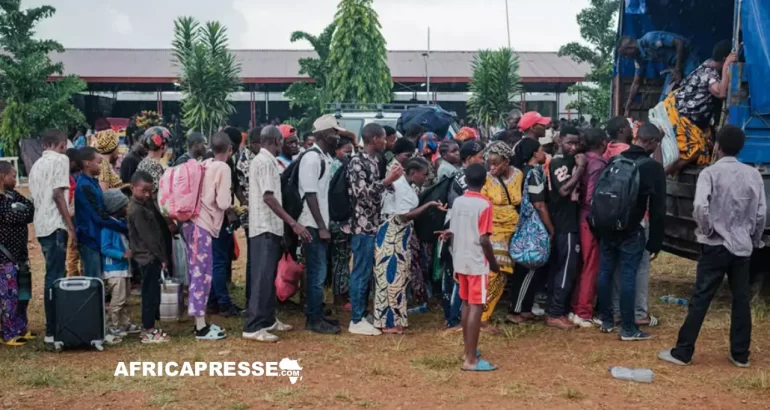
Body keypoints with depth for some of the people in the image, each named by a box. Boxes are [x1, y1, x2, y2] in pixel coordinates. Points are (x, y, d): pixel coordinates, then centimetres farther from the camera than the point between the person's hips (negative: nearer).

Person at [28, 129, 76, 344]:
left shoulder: (36, 164, 19)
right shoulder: (60, 159, -5)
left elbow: (34, 197, 19)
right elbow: (58, 194, -15)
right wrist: (71, 226, -13)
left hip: (41, 226, 8)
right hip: (55, 225, -8)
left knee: (52, 276, 14)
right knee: (55, 277, -6)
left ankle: (53, 326, 20)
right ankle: (52, 330, -5)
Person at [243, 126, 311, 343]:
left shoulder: (263, 160, 15)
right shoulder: (265, 162, -15)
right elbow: (268, 197, -22)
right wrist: (293, 223, -25)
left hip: (269, 226, 10)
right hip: (265, 227, -10)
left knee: (269, 276, 14)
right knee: (262, 277, -9)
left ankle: (267, 320, 22)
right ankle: (253, 327, -7)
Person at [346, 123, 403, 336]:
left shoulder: (373, 161, 15)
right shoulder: (357, 161, -13)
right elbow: (362, 193, -21)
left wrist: (389, 183, 7)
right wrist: (387, 181, -21)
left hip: (374, 225, 9)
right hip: (363, 226, -9)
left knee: (368, 273, 13)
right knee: (361, 273, -4)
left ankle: (362, 315, 22)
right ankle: (356, 321, 4)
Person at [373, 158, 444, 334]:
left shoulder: (405, 185, 13)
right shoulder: (400, 185, -18)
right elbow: (405, 215, -23)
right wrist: (429, 205, -21)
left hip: (399, 237, 10)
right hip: (391, 237, -10)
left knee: (397, 277, 13)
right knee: (391, 277, -5)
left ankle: (393, 318, 20)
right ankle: (388, 321, 1)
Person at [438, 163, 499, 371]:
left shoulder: (457, 202, 4)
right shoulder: (484, 204, -14)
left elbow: (453, 233, 9)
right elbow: (484, 239, -17)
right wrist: (494, 262, -6)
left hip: (460, 261, 7)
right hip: (477, 263, -7)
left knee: (466, 303, 17)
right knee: (476, 307, -4)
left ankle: (468, 350, 27)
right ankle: (471, 359, -3)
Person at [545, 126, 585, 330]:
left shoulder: (569, 160, 15)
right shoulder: (558, 162, -15)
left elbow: (575, 188, 14)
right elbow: (564, 189, -28)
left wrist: (579, 166, 1)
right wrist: (581, 168, -22)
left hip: (566, 222, 10)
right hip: (565, 224, -10)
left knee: (558, 268, 13)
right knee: (567, 268, -6)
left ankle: (555, 309, 21)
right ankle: (555, 314, -1)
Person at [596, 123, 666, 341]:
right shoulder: (653, 167, -9)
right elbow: (657, 209, -9)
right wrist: (655, 242, -4)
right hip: (631, 232, -5)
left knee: (605, 272, 12)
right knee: (628, 277, -1)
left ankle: (607, 321, 23)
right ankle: (628, 329, 5)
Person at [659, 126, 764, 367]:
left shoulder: (710, 173, -9)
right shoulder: (753, 174, 3)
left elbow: (700, 206, -22)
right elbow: (761, 213, 4)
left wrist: (706, 230, -6)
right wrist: (755, 239, 17)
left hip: (716, 245, -4)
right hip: (743, 246, 4)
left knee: (701, 299, -2)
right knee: (741, 300, 10)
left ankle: (683, 352, 3)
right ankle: (740, 355, 17)